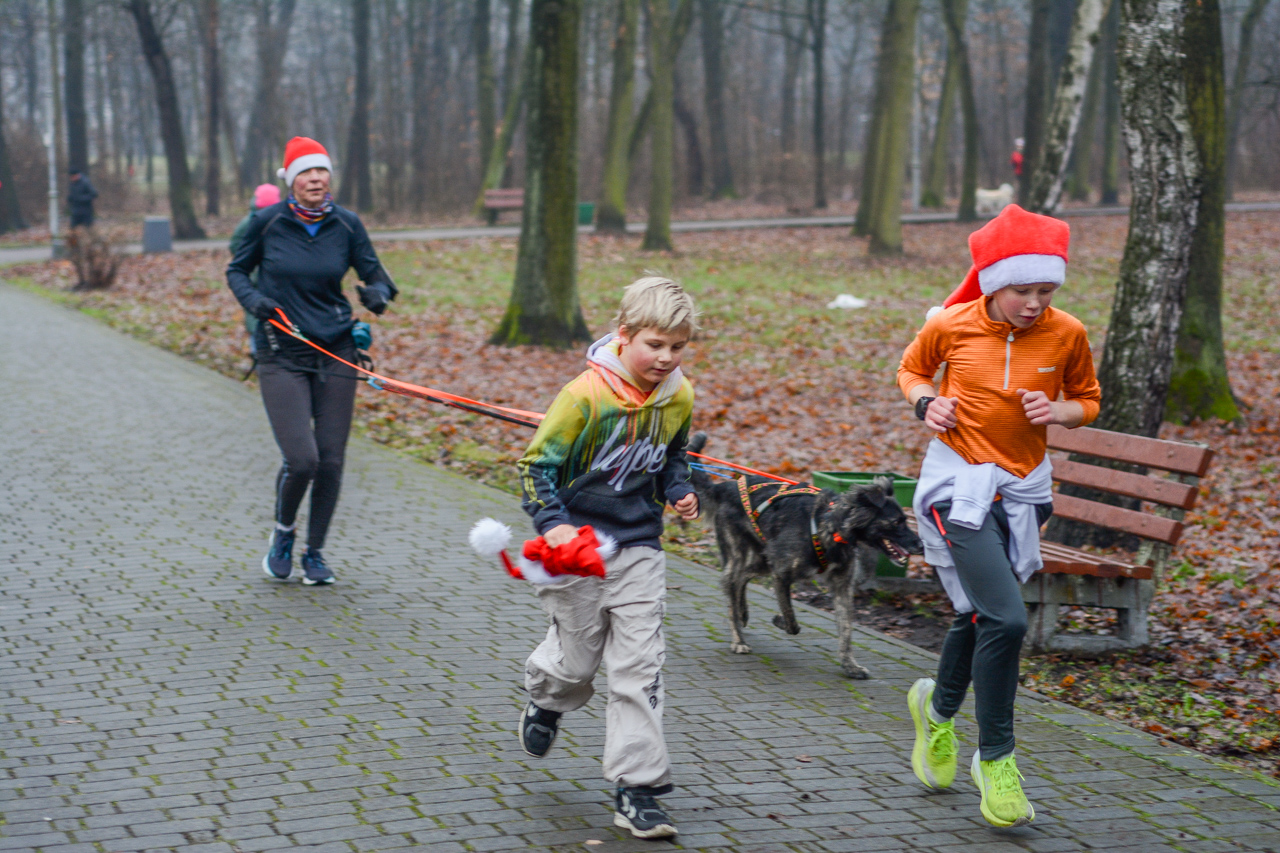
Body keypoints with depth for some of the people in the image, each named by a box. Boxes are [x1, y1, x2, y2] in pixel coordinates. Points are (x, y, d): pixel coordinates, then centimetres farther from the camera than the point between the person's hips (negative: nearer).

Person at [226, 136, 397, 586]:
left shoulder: (346, 224, 0)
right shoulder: (268, 222, -4)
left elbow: (376, 275, 7)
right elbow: (237, 271, 10)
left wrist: (377, 293, -16)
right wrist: (252, 299, -10)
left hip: (335, 354, 2)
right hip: (281, 357, -2)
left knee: (331, 461, 1)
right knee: (301, 459, -13)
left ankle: (315, 554, 21)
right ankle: (283, 533, 18)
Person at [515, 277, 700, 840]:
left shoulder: (679, 398, -1)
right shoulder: (586, 396, -19)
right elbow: (538, 462, -13)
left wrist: (680, 491, 1)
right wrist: (551, 524, -26)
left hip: (638, 546, 4)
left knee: (639, 666, -2)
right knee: (578, 656, 10)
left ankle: (636, 789, 2)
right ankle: (545, 703, 47)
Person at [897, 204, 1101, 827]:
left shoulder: (1066, 334, -5)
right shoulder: (951, 325, -9)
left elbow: (1087, 400, 11)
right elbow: (911, 367, 12)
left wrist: (1059, 411, -11)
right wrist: (925, 402, -9)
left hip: (1021, 489, 4)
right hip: (959, 483, -4)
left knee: (980, 613, 17)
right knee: (1006, 619, -17)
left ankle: (938, 707, 48)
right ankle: (994, 760, -1)